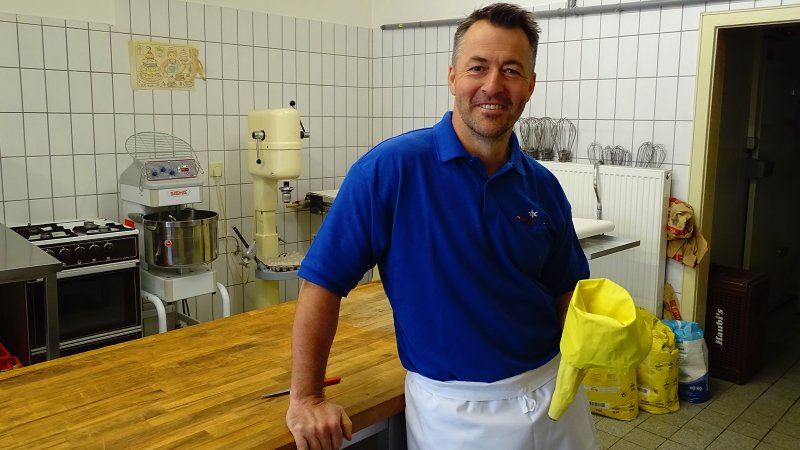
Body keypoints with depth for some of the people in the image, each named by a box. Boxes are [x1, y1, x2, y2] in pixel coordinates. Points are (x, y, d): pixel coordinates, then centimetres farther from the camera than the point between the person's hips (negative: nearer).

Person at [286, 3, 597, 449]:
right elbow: (323, 280, -14)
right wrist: (307, 399, -11)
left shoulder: (543, 186, -2)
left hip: (554, 392, 5)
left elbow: (567, 288, 9)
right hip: (452, 408, -4)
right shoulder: (391, 167, -17)